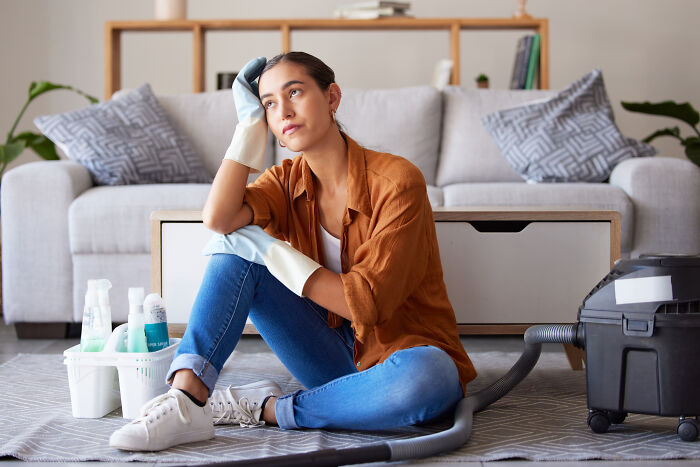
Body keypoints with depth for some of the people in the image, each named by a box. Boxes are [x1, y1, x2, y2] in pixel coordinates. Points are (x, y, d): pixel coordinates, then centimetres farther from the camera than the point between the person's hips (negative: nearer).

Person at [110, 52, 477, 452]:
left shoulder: (398, 180, -16)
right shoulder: (289, 180, 2)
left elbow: (367, 303, -22)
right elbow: (218, 218, -19)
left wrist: (271, 251, -20)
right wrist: (250, 121, -11)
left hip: (403, 352, -4)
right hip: (337, 355, 5)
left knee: (429, 377, -42)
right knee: (237, 246, -9)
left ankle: (267, 408, -21)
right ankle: (187, 401, -23)